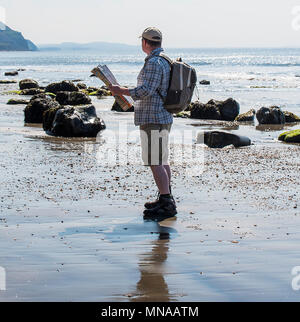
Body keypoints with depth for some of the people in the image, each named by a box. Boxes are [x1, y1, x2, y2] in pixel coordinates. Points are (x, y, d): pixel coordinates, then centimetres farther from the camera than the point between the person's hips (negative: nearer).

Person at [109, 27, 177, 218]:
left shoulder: (154, 63, -17)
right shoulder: (165, 61, 15)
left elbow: (146, 91, -24)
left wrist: (121, 91, -14)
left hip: (153, 120, -11)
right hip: (164, 117, 11)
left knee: (155, 163, -9)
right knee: (163, 160, 16)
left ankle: (167, 205, -8)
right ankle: (166, 199, 24)